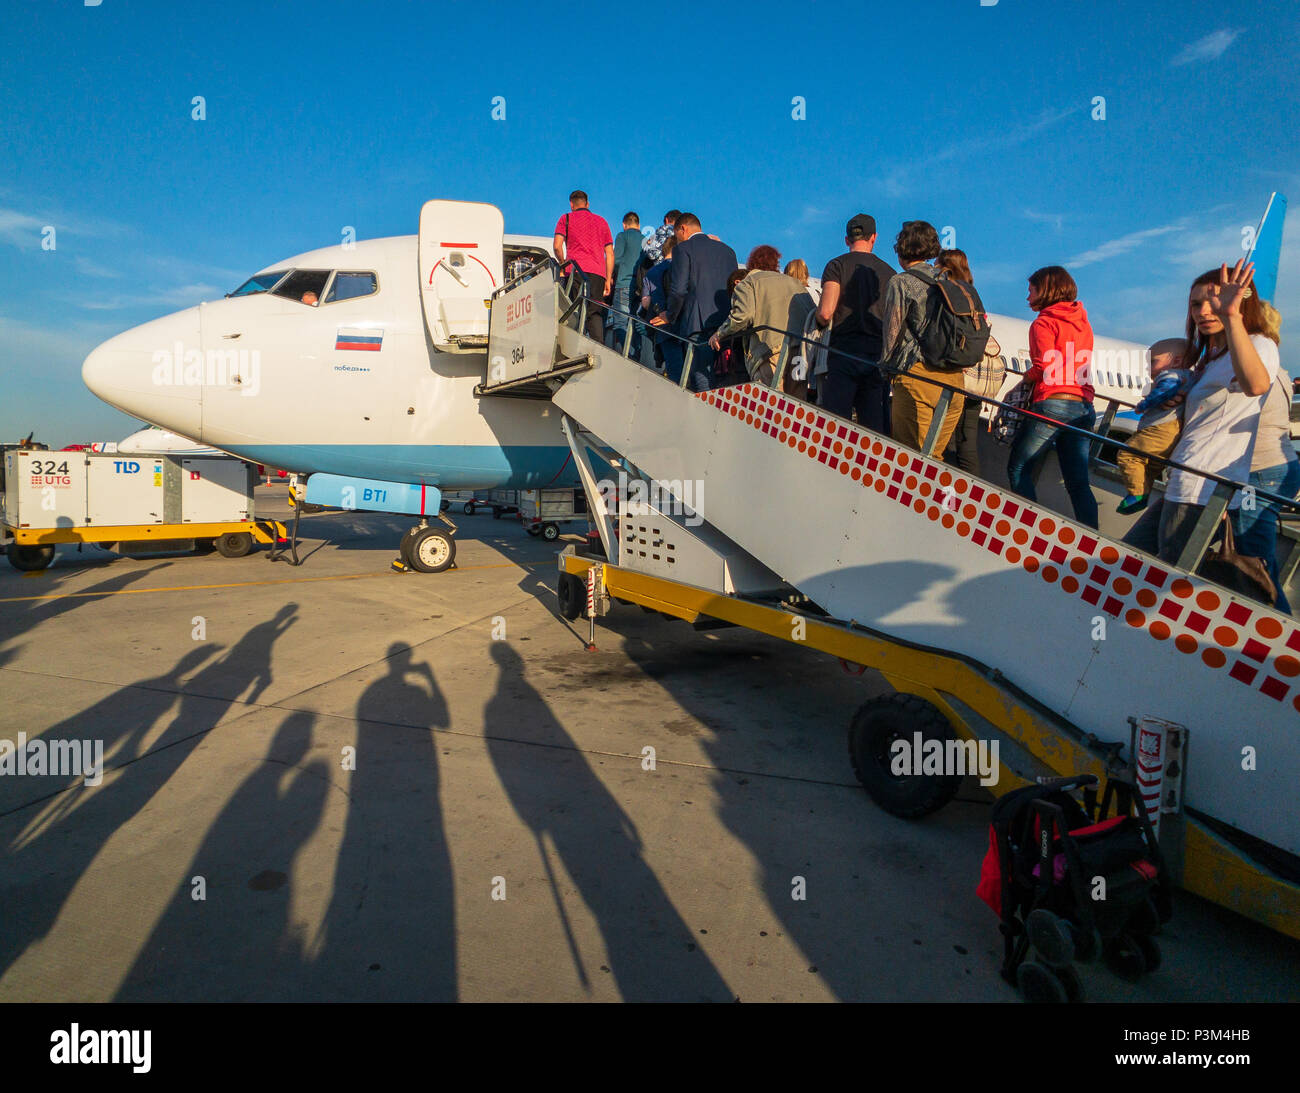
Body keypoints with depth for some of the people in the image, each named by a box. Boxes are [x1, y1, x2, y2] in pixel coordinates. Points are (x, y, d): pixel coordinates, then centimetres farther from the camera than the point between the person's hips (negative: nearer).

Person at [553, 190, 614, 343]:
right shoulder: (601, 221, 22)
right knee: (595, 313, 1)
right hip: (598, 273, 3)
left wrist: (563, 263, 15)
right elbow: (610, 253, 16)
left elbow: (557, 246, -3)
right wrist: (608, 279, 16)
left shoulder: (566, 219, 11)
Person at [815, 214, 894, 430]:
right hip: (878, 356, 4)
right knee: (874, 430, 5)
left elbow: (825, 312, -11)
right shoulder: (888, 271, 12)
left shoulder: (837, 265, 0)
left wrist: (821, 323, 10)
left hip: (844, 354, -3)